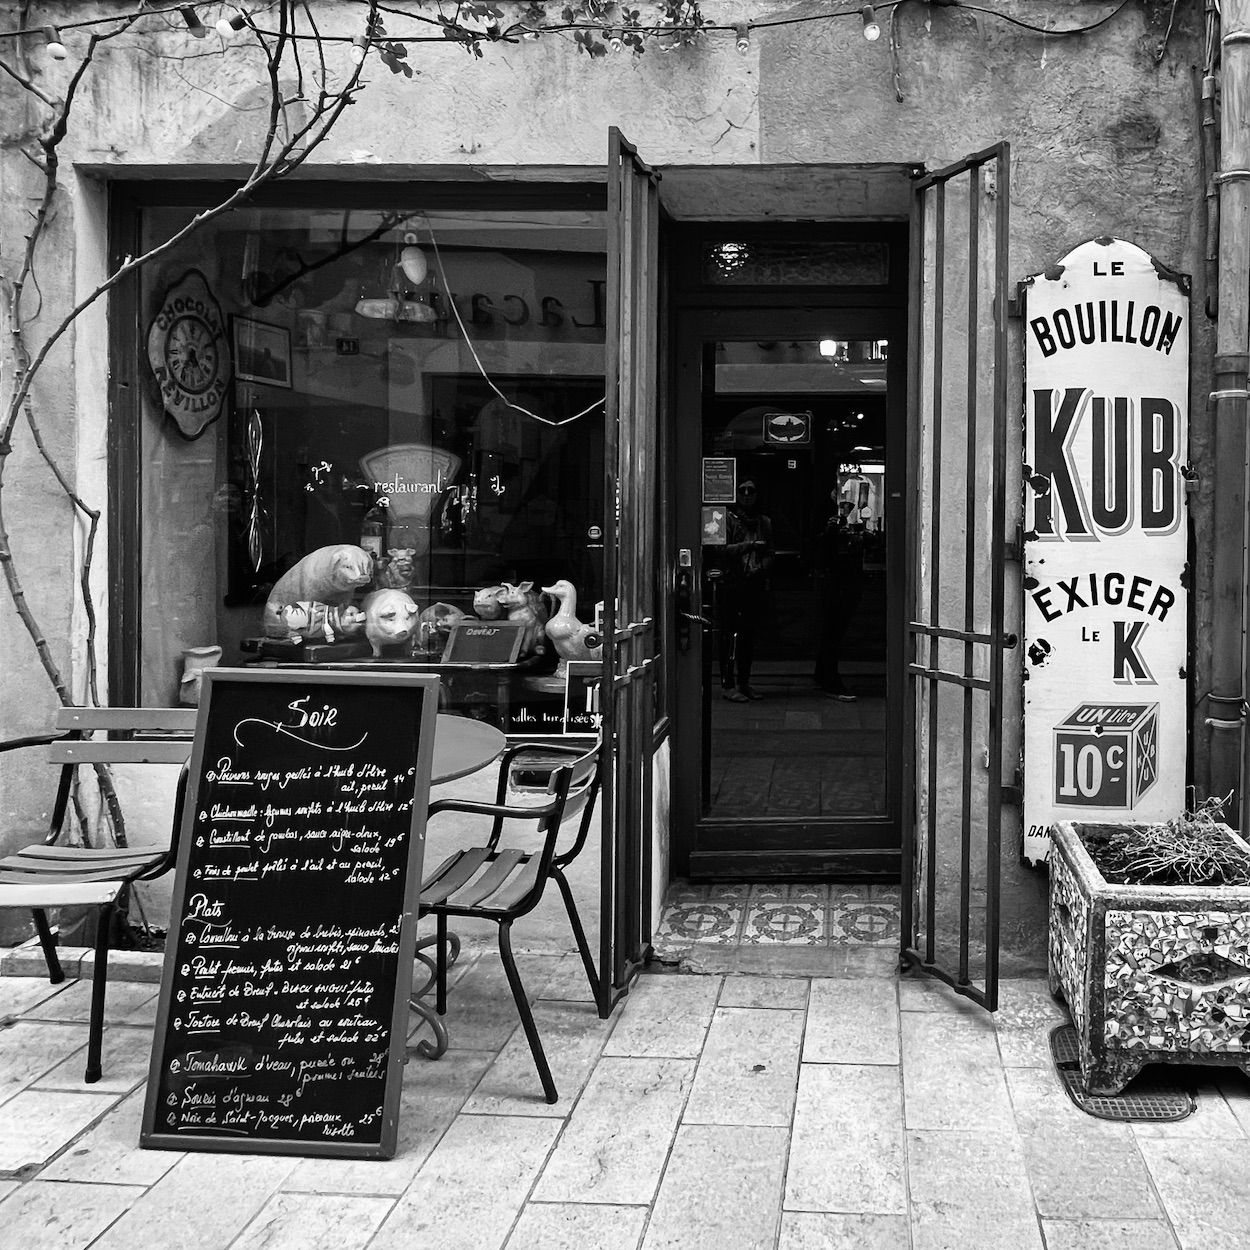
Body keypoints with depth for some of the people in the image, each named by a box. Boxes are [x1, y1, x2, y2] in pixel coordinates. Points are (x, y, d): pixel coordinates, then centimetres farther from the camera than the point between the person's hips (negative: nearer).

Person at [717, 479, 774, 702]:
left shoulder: (764, 522, 16)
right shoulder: (729, 519, 1)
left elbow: (769, 553, 15)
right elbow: (722, 549, -10)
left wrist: (762, 567, -4)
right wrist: (749, 545, -19)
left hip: (755, 584, 5)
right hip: (732, 584, -5)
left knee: (749, 635, 7)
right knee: (730, 635, -7)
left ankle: (744, 682, 15)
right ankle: (727, 685, -6)